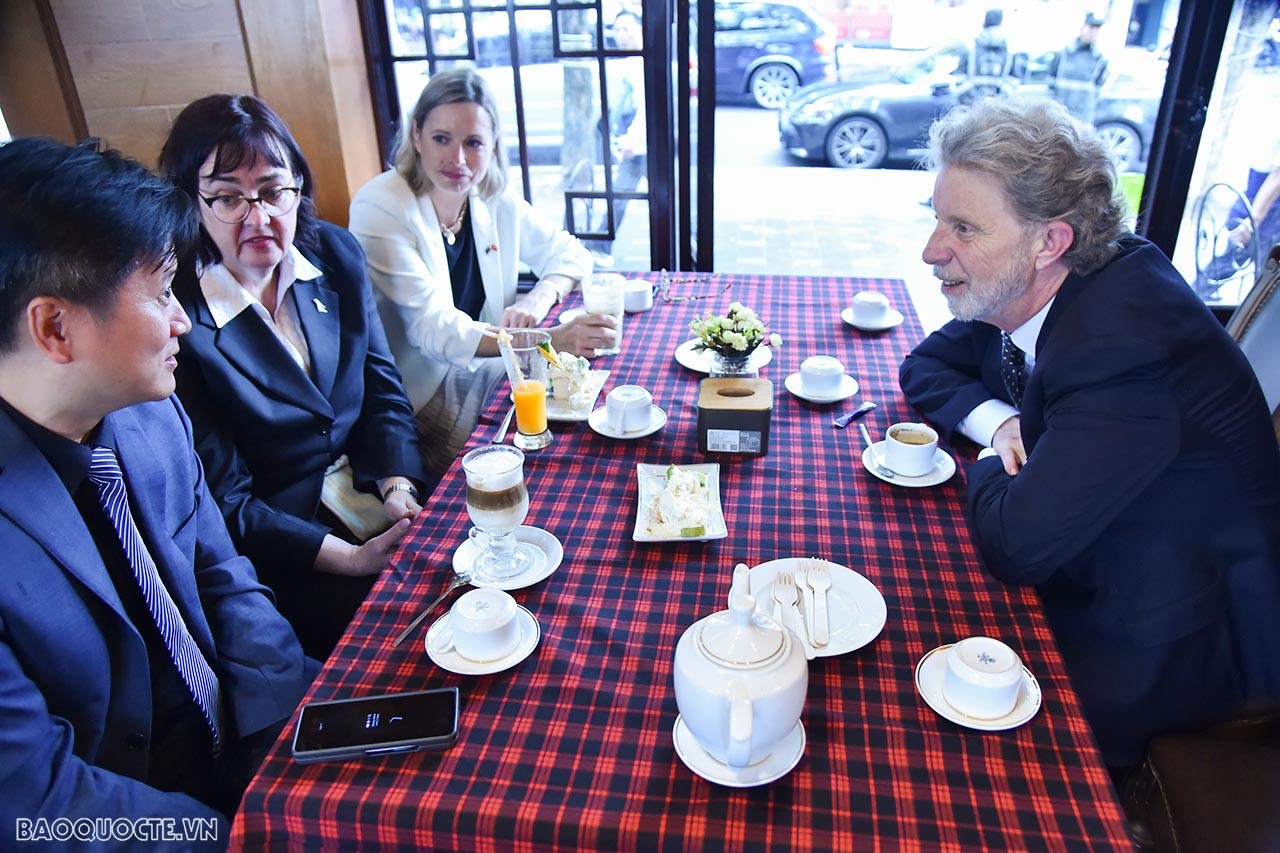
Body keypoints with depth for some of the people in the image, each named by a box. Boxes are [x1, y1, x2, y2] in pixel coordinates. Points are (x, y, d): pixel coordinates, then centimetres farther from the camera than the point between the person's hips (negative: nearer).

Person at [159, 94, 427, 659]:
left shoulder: (336, 254, -1)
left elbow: (382, 385, 6)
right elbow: (224, 502, -14)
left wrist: (399, 488, -11)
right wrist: (351, 557, -22)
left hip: (378, 490, 5)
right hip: (277, 556, -5)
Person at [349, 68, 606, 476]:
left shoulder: (496, 199, 0)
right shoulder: (380, 209, -18)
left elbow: (570, 255, 11)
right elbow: (433, 330, -25)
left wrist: (539, 299, -13)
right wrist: (550, 339, -37)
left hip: (483, 365, 6)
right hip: (416, 390, -6)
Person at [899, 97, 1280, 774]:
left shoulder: (1124, 343, -33)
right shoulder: (1026, 289, -6)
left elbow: (1016, 545, -33)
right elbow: (926, 366, 9)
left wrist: (991, 459, -11)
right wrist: (996, 421, -11)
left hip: (1173, 654, -8)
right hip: (1093, 578, 8)